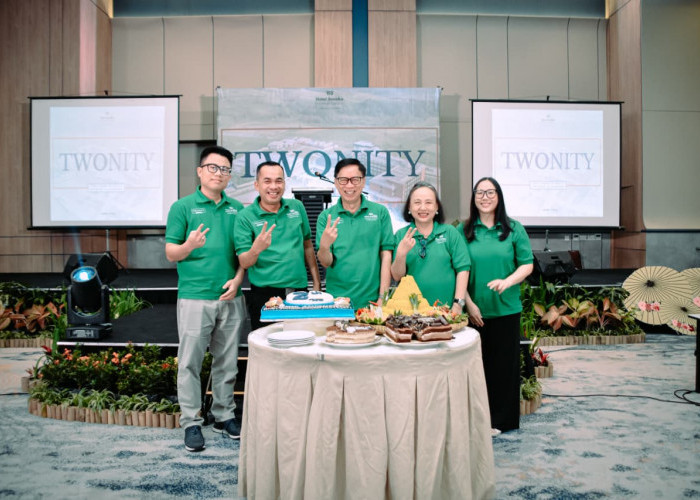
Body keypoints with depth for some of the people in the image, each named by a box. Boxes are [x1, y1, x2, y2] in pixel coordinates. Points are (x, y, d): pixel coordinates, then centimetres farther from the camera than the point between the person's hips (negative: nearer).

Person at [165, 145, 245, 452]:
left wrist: (238, 279, -1)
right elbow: (171, 253, 0)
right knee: (190, 361, 2)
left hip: (230, 297, 4)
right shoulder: (183, 207, 2)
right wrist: (190, 245, -21)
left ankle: (224, 415, 26)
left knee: (227, 362, 12)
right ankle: (191, 422, 16)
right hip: (194, 296, -3)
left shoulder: (237, 209, 12)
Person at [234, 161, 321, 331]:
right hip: (264, 296, -3)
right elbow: (244, 263, -7)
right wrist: (256, 249, -28)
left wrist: (317, 282, 12)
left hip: (300, 291, 3)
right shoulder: (245, 217, -4)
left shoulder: (297, 207, 7)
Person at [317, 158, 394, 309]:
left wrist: (383, 296, -7)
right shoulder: (326, 217, 3)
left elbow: (386, 255, -1)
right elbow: (326, 263, -1)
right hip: (336, 301, 1)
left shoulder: (380, 212, 1)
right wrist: (324, 246, -23)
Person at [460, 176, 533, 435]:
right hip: (474, 310, 0)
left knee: (504, 362, 6)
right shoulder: (464, 230, 5)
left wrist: (507, 282, -18)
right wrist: (469, 304, -8)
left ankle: (500, 419, 21)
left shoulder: (514, 229, 5)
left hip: (505, 309, 0)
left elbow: (527, 265, 2)